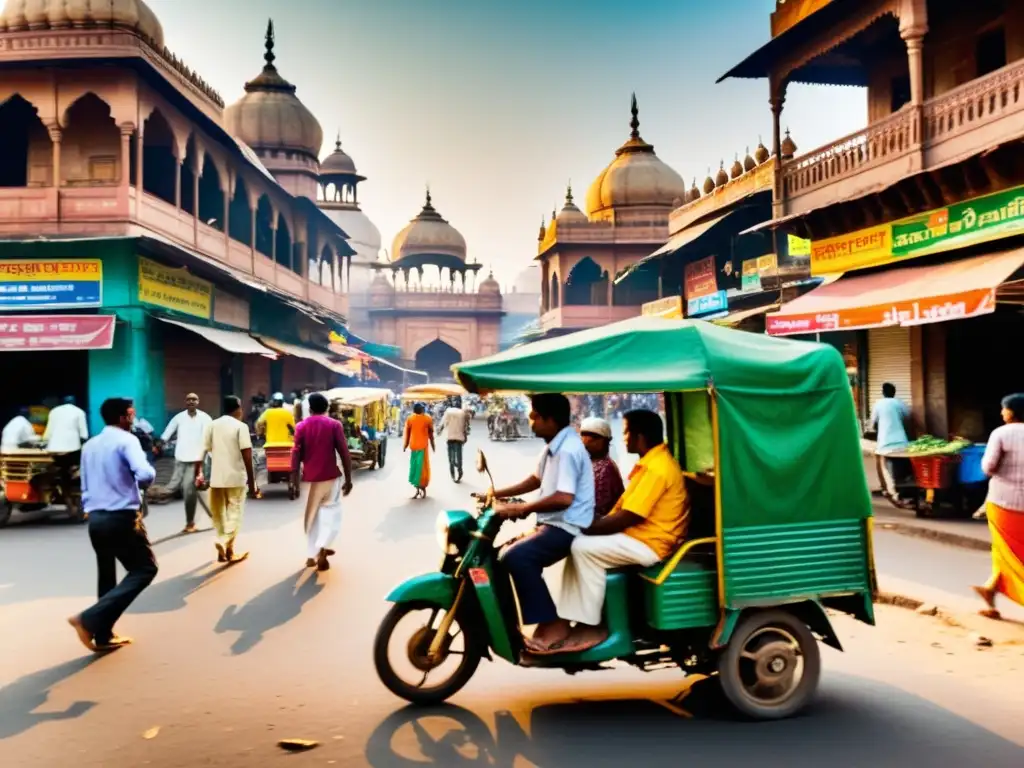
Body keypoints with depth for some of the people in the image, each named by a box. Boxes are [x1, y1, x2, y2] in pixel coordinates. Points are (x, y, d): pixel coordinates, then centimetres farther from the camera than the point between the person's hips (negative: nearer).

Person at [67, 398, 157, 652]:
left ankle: (103, 636, 19)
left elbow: (85, 486, 19)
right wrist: (151, 473, -2)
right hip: (122, 517, -8)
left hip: (95, 518, 8)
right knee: (145, 569, 2)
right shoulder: (126, 440, -8)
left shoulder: (89, 446, 15)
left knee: (107, 576, 17)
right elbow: (145, 474, -24)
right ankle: (90, 619, -9)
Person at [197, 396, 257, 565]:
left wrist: (199, 472, 8)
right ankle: (225, 543, -16)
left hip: (216, 477, 4)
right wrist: (252, 480, -7)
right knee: (234, 513, 4)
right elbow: (246, 455, -11)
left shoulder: (212, 425, 6)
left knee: (219, 514, 14)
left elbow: (203, 451, 2)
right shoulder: (241, 426, -6)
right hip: (236, 477, -4)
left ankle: (225, 551, 19)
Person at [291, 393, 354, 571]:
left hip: (310, 476, 2)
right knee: (330, 511, 6)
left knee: (312, 514, 14)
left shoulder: (301, 426, 3)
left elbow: (296, 454, -3)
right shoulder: (334, 424, -2)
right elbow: (344, 453, -6)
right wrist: (348, 479, -1)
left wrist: (295, 479, 0)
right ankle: (322, 548, -13)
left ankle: (312, 554, 18)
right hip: (330, 475, -2)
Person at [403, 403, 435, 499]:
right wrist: (432, 446, 10)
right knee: (422, 467, 2)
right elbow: (431, 434, 2)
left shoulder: (409, 419, 4)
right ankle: (422, 488, 3)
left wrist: (405, 446, 12)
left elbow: (407, 434, 5)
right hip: (423, 446, -2)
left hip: (413, 446, 2)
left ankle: (418, 488, 6)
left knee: (415, 467, 7)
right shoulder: (428, 419, -1)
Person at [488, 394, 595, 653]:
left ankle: (553, 624, -19)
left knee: (516, 558, -27)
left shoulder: (568, 450, -19)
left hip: (566, 527, -11)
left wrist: (522, 509, -25)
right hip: (551, 523, 11)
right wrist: (499, 493, 18)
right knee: (508, 556, 11)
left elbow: (564, 498, -29)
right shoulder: (554, 445, 14)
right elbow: (537, 480, 26)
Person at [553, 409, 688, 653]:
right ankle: (570, 622, 1)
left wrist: (588, 527, -11)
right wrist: (595, 523, 7)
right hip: (638, 533, 11)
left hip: (649, 543, -11)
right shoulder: (654, 460, 13)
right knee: (578, 546, 5)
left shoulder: (657, 469, -21)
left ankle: (590, 627, -9)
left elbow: (626, 518, -22)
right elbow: (625, 508, 17)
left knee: (584, 548, -19)